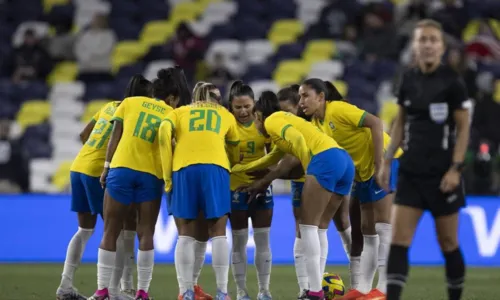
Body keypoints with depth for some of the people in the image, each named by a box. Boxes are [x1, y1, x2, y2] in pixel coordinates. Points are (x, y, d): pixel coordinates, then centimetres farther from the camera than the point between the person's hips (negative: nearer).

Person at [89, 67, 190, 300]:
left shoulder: (129, 103, 11)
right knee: (146, 234, 6)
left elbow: (115, 137, 5)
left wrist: (106, 167, 6)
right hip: (151, 175, 0)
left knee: (110, 232, 4)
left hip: (121, 169, 0)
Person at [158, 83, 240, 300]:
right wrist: (234, 167, 55)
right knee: (218, 233, 3)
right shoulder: (225, 115, 27)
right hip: (216, 167, 0)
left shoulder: (179, 112, 24)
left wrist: (167, 175, 4)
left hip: (184, 168, 0)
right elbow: (235, 150, 34)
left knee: (186, 234, 5)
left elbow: (164, 133, 4)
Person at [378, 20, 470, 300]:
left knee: (448, 244, 5)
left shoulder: (452, 81, -9)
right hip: (411, 172, 4)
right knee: (398, 241, -6)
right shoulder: (409, 80, 5)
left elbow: (463, 128, -7)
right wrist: (387, 161, 10)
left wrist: (456, 168, -14)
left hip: (442, 173, -4)